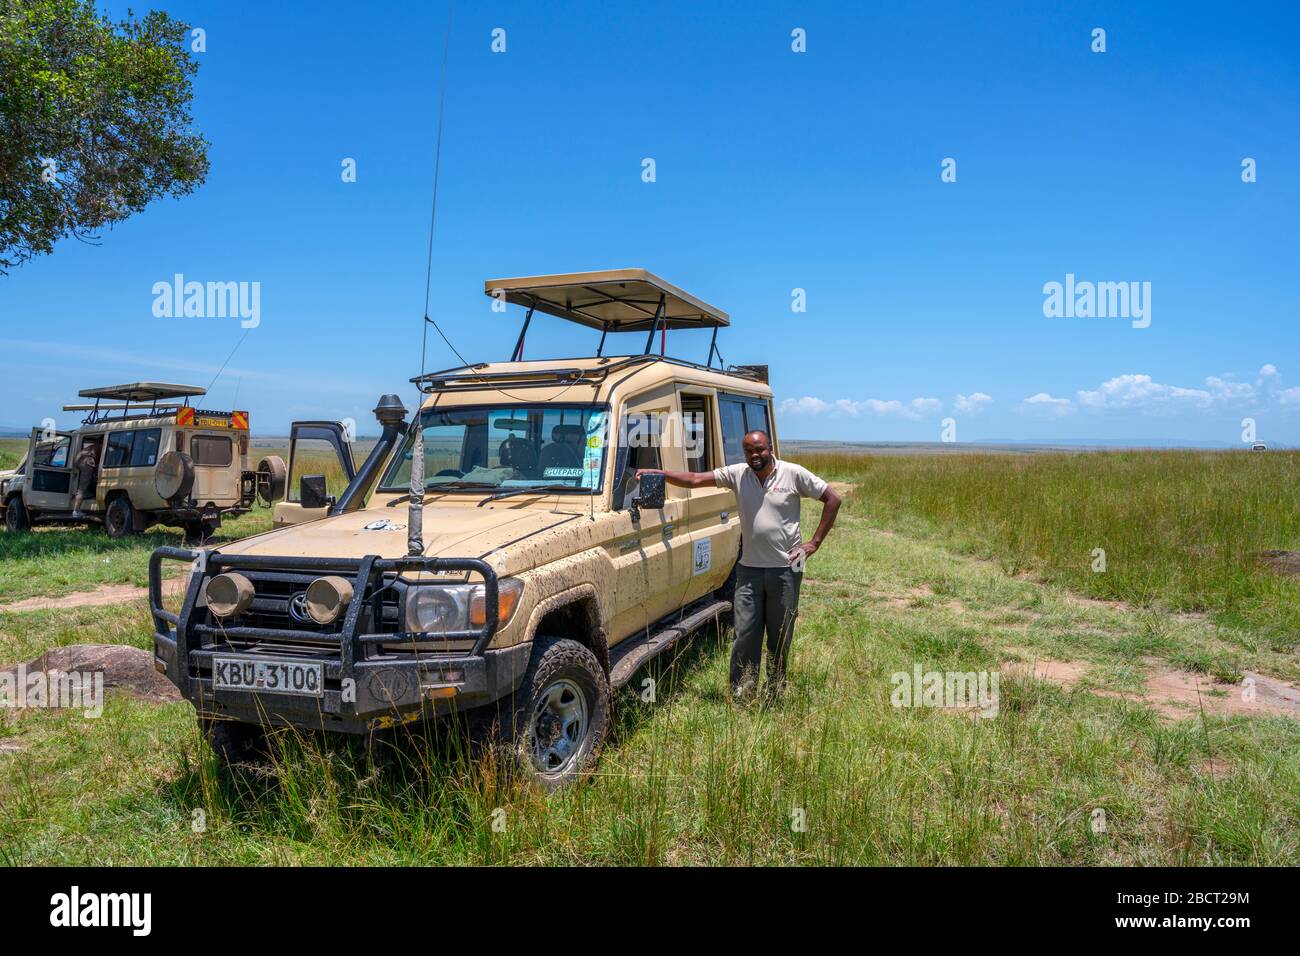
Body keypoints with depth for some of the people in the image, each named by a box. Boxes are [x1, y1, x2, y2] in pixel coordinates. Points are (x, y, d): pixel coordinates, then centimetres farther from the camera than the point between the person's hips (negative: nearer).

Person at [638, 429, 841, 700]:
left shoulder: (794, 474, -5)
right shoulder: (737, 474, 2)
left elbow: (833, 499, -2)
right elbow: (695, 479, -3)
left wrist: (814, 543, -5)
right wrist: (657, 473, -16)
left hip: (786, 568, -2)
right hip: (749, 568, 2)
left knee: (780, 637, 9)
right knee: (744, 636, 2)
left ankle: (775, 695, 24)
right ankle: (740, 697, 11)